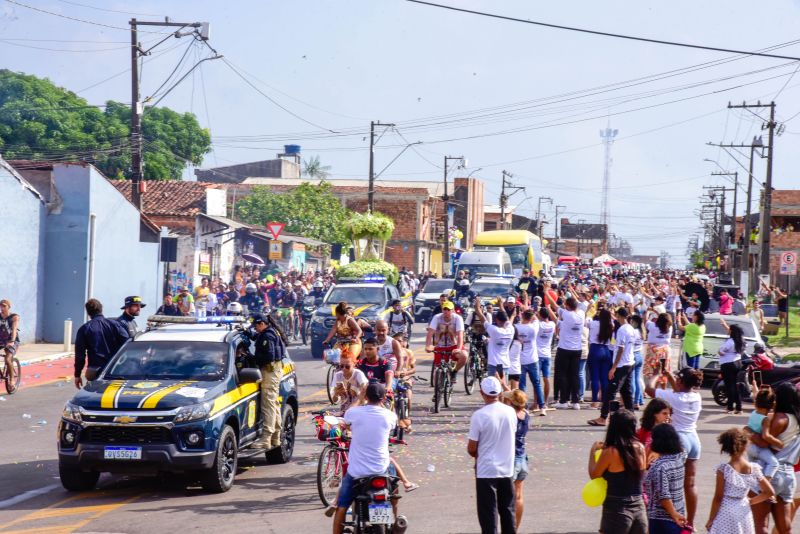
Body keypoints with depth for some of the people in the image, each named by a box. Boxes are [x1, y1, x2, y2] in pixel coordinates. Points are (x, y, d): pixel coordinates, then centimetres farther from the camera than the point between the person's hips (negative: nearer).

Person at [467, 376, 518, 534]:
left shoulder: (479, 416, -17)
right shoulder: (511, 412, -1)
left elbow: (471, 449, -12)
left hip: (486, 471, -4)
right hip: (507, 469, 5)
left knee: (488, 514, 2)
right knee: (508, 511, 15)